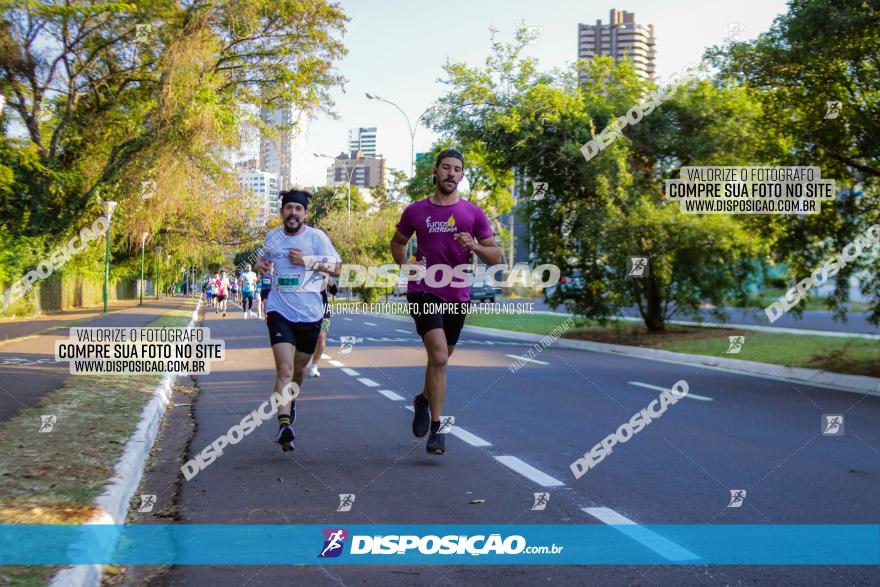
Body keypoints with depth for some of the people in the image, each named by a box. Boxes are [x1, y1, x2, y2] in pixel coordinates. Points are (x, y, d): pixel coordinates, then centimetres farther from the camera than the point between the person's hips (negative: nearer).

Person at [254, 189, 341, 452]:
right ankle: (284, 425, -22)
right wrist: (261, 265, 3)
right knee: (284, 369, -16)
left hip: (309, 314, 0)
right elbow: (264, 259, 26)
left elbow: (336, 268, -5)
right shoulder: (272, 237, 7)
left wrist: (308, 261, -15)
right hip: (279, 311, 0)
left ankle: (291, 401, 48)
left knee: (299, 368, 17)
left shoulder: (316, 237, -3)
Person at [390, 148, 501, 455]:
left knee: (441, 357, 17)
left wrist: (474, 246, -17)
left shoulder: (474, 213, 4)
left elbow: (495, 257, 4)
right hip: (423, 292, -3)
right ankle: (436, 429, -12)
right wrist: (404, 264, 0)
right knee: (439, 356, -19)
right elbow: (397, 242, 20)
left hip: (457, 295, 3)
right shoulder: (415, 211, 4)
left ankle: (424, 400, 47)